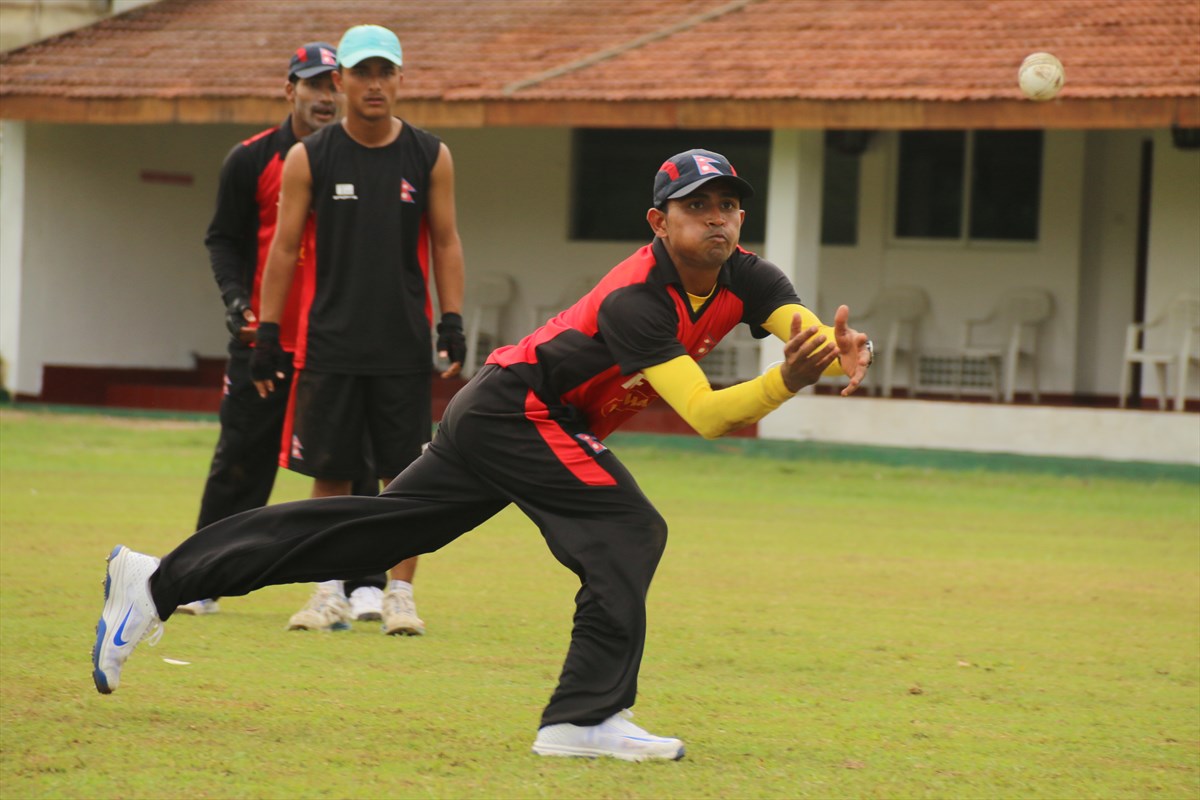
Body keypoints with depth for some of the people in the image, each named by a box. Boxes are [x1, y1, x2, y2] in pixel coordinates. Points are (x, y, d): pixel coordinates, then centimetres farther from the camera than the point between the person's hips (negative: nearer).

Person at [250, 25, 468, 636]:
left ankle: (399, 594, 6)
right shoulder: (309, 158, 2)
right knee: (329, 472, 3)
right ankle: (329, 595, 11)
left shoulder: (429, 157, 4)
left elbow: (444, 243, 8)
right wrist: (267, 333, 0)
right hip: (328, 345, 0)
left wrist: (452, 322, -1)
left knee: (405, 473, -1)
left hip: (405, 348, 0)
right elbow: (285, 248, 4)